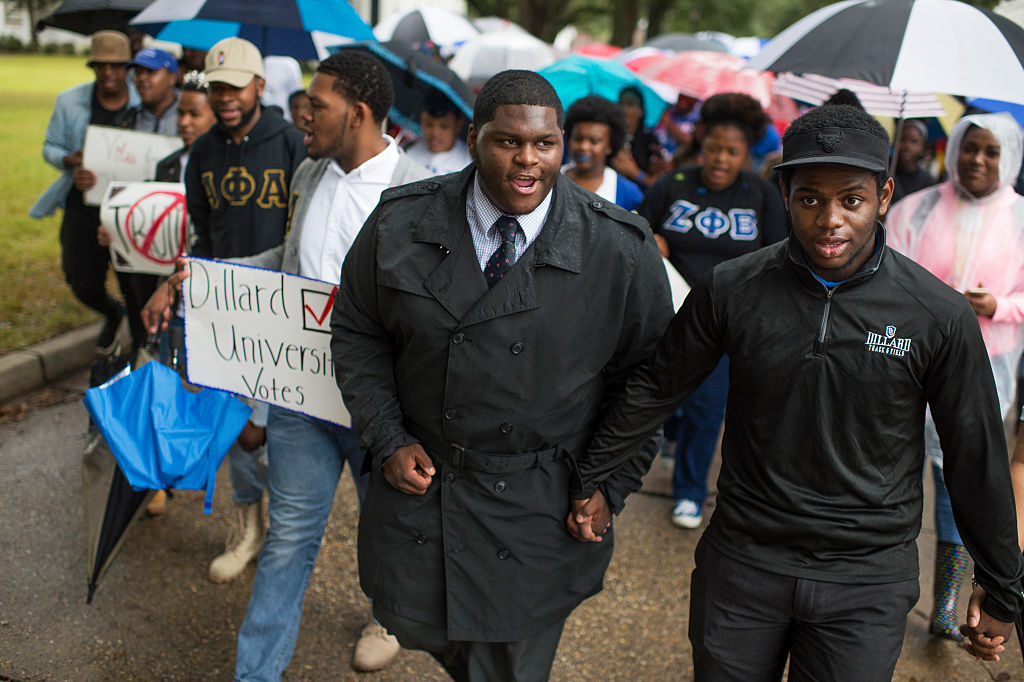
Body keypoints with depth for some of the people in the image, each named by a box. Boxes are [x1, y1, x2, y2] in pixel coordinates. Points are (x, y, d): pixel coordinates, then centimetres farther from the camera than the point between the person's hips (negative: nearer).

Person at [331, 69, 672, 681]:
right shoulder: (401, 223, -6)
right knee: (409, 621, 20)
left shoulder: (622, 250, -12)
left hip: (540, 508, -2)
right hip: (419, 475, 3)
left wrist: (612, 489, -5)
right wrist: (388, 441, -4)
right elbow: (357, 334, 4)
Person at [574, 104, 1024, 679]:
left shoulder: (940, 316, -10)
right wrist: (591, 481, 13)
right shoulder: (732, 289, -8)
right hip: (741, 563, 2)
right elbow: (655, 390, 5)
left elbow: (977, 458, 0)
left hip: (866, 586, -1)